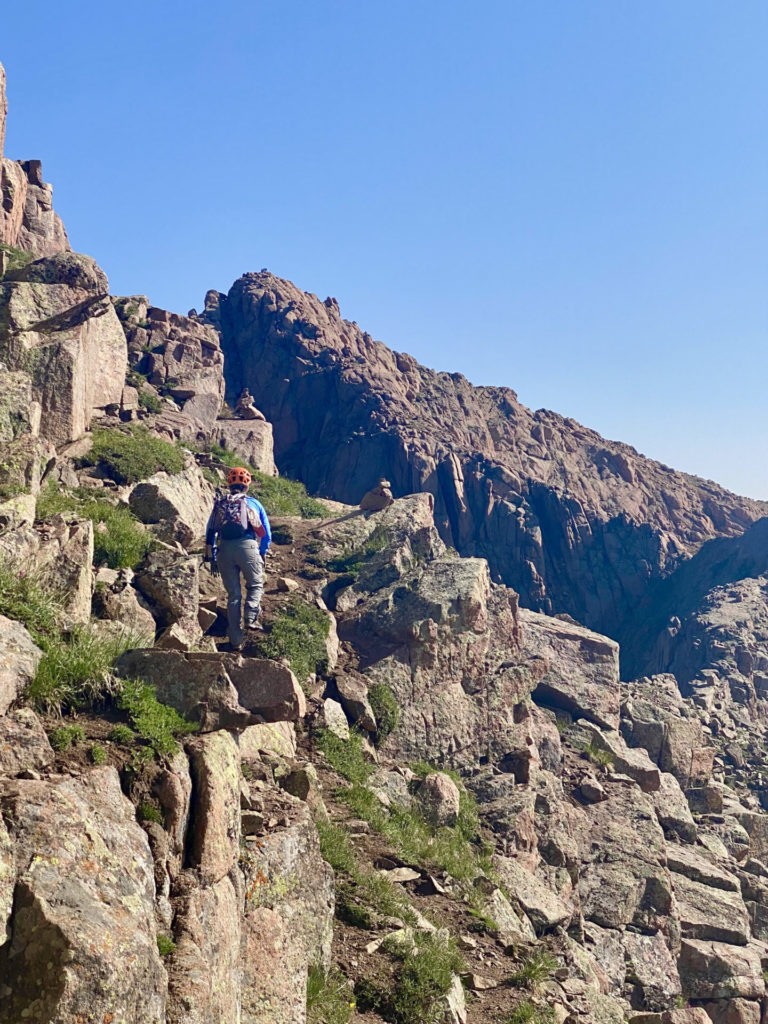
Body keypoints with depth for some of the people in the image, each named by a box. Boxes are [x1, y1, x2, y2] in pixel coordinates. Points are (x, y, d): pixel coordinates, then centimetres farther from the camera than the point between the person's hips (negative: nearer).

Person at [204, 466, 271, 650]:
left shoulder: (219, 503, 21)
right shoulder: (253, 503, 15)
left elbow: (209, 532, 19)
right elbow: (266, 533, 16)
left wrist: (211, 558, 24)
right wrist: (262, 553, 30)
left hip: (224, 550, 2)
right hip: (247, 546, -2)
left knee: (233, 595, 10)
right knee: (256, 585, 19)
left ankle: (236, 640, 11)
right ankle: (250, 618, -5)